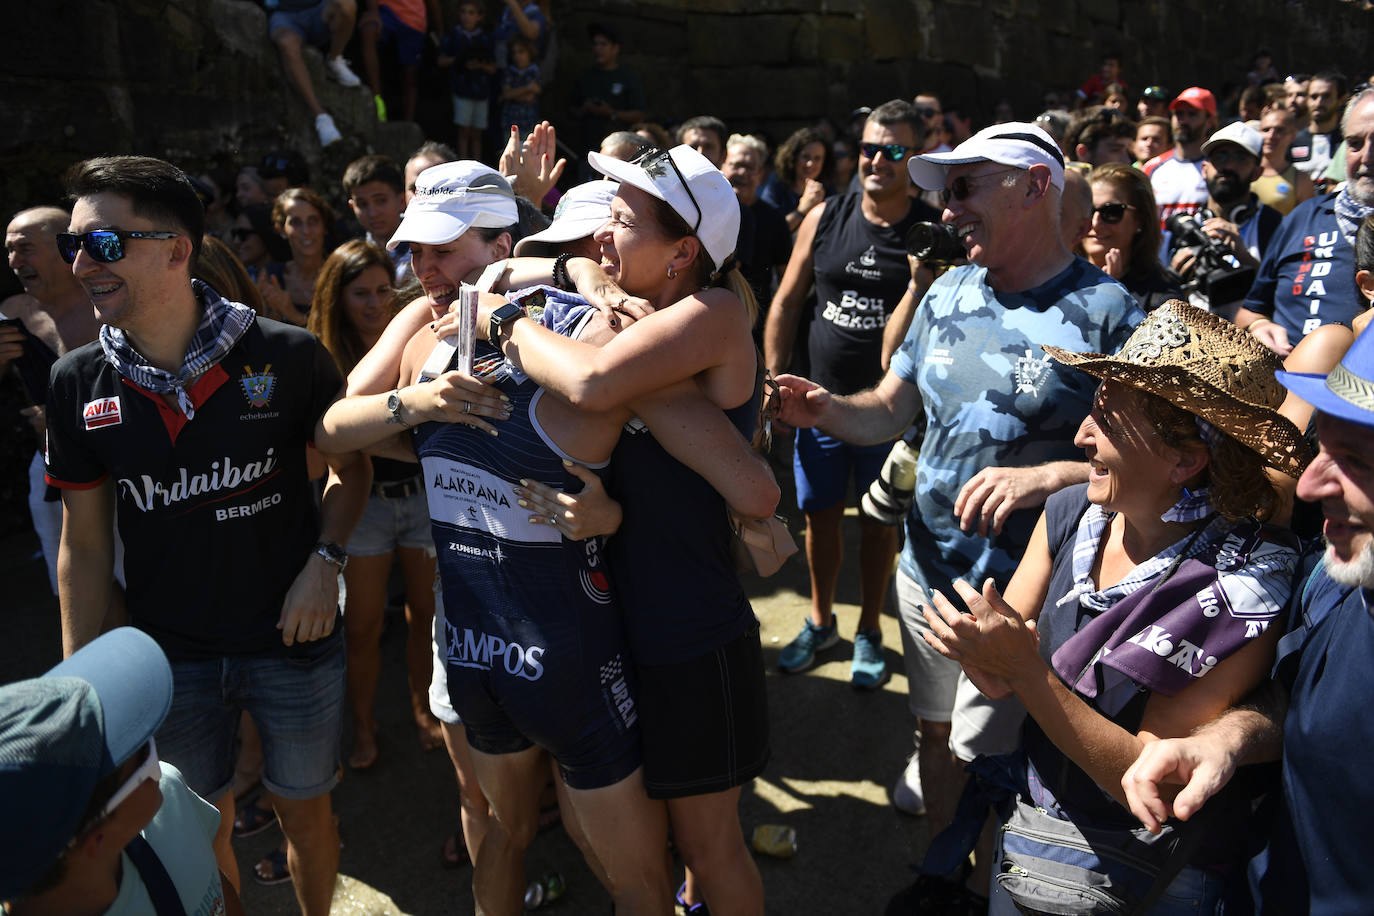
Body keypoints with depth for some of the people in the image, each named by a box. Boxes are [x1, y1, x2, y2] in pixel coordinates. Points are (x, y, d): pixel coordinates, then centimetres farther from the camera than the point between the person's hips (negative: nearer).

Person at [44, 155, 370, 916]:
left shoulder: (288, 357, -15)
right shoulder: (78, 383, -6)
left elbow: (349, 465, 2)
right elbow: (84, 541, 2)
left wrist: (325, 560, -14)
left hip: (293, 643, -2)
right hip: (171, 657, 2)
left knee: (305, 816, 18)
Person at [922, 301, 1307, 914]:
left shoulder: (1242, 591, -26)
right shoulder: (1071, 514, -11)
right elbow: (998, 672, -5)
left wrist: (1025, 668, -31)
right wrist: (987, 659, -27)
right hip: (1030, 814, 4)